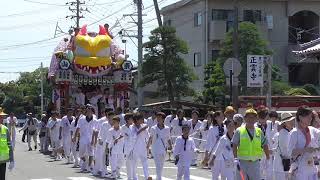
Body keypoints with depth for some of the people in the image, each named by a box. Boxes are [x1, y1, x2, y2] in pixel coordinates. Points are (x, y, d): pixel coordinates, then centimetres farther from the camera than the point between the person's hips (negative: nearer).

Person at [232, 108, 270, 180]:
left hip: (255, 163, 2)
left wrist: (268, 158, 13)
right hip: (242, 163, -2)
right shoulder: (239, 131, -1)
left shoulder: (259, 131, 8)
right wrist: (235, 158, -14)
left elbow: (264, 145, 15)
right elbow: (234, 145, -4)